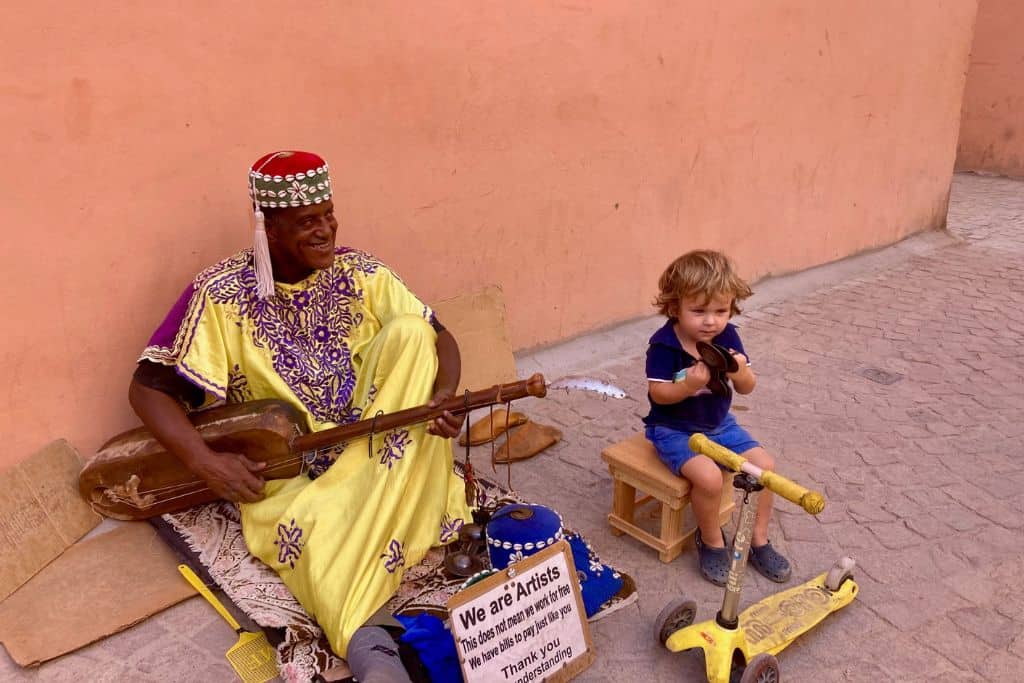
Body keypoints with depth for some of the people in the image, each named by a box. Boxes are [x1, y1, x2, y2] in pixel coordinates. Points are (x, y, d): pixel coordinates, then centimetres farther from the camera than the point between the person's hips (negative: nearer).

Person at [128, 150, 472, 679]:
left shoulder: (361, 274, -1)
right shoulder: (223, 293, -10)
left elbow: (437, 337, 2)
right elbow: (149, 388, -9)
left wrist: (445, 394, -20)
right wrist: (205, 463, -22)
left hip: (376, 451, 3)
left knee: (411, 331, -19)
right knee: (312, 526, -37)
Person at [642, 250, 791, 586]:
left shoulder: (728, 337, -6)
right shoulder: (664, 344, -20)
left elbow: (748, 388, -3)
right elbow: (657, 394, -17)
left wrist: (741, 373, -27)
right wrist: (688, 385, -37)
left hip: (719, 425, 6)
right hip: (674, 429, -6)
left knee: (764, 464, -6)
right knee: (709, 476, -28)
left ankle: (758, 539, 15)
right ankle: (711, 540, 2)